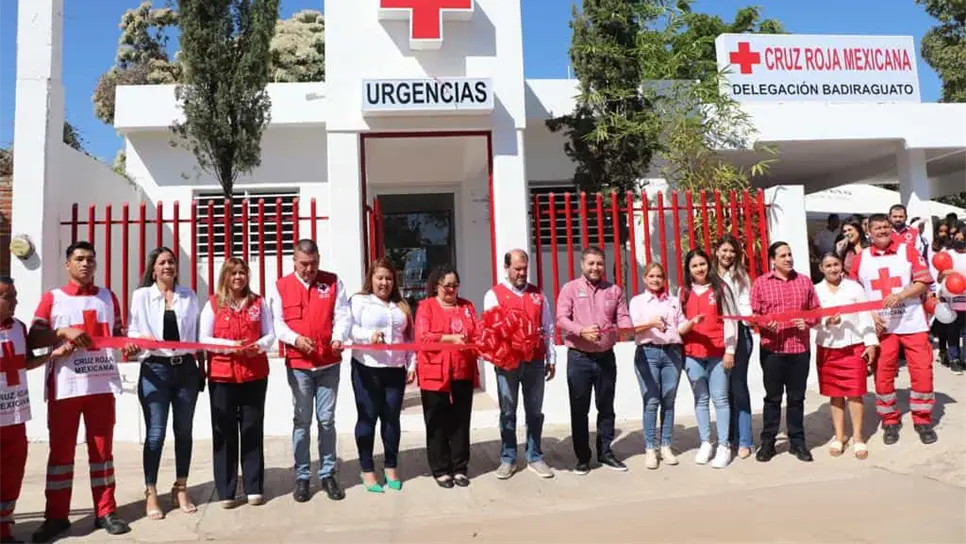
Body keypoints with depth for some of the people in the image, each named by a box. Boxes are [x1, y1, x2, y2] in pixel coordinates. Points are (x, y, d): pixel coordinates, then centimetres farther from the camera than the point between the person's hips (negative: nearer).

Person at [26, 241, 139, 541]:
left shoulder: (108, 297, 12)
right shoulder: (52, 298, 4)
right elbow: (32, 339, -4)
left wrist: (128, 346, -4)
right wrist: (63, 332, -20)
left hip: (102, 383, 2)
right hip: (65, 386, -2)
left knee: (102, 448, 8)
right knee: (61, 449, 6)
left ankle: (105, 512, 15)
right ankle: (56, 516, 16)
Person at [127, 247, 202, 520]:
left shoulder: (189, 296, 9)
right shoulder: (141, 295, 3)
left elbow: (196, 331, 9)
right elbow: (132, 331, 0)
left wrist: (201, 365, 6)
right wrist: (142, 340, -22)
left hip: (186, 368, 2)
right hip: (155, 369, -2)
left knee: (184, 431, 7)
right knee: (155, 433, -2)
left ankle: (181, 489, 20)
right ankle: (151, 493, 11)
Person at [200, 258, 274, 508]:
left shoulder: (258, 303, 9)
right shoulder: (213, 304, 4)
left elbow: (270, 334, 7)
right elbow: (203, 339, -1)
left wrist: (259, 345, -14)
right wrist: (229, 344, -15)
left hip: (255, 373, 1)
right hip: (222, 375, -1)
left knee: (252, 430, 6)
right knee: (224, 431, 2)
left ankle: (254, 488, 15)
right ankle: (226, 491, 11)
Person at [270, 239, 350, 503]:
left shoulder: (333, 282, 4)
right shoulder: (282, 286, 4)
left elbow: (343, 315, -2)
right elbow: (277, 322, -1)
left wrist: (338, 337, -21)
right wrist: (295, 339, -20)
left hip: (329, 363, 0)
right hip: (297, 364, 0)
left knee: (327, 420, 7)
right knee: (302, 421, 6)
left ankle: (328, 474, 18)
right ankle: (302, 477, 16)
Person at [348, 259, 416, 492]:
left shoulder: (401, 305, 14)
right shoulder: (359, 300, 1)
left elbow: (410, 338, 14)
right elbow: (350, 329, -11)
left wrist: (412, 364, 6)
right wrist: (369, 335, -29)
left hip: (395, 369, 4)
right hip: (367, 368, -4)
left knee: (392, 419, 9)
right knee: (367, 418, 3)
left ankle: (391, 468, 21)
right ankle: (367, 471, 13)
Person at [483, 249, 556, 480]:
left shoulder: (537, 294, 11)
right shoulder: (494, 295, 1)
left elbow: (548, 329, 13)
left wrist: (551, 359, 11)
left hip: (535, 361, 3)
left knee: (534, 411, 9)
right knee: (508, 412, 5)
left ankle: (535, 457, 19)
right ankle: (508, 459, 15)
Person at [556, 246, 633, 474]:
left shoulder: (614, 290, 9)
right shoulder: (570, 288, -1)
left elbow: (623, 317, 4)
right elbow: (561, 318, -11)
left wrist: (627, 329, -19)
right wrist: (582, 330, -27)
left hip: (606, 356, 3)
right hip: (579, 357, -3)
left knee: (606, 407, 11)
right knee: (579, 409, 4)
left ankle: (605, 452, 24)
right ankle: (582, 457, 15)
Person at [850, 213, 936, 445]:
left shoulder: (908, 250, -1)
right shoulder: (861, 259, 3)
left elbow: (924, 282, -5)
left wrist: (900, 296, -20)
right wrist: (870, 315, -6)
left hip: (913, 324, -1)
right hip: (881, 326, 1)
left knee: (922, 372, 1)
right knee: (882, 375, 5)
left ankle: (923, 420, 19)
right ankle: (889, 421, 20)